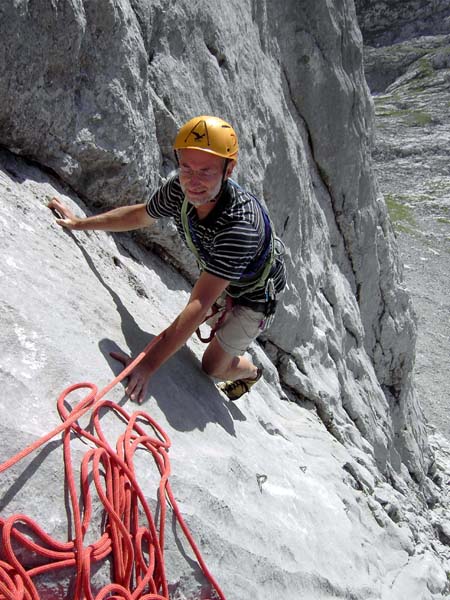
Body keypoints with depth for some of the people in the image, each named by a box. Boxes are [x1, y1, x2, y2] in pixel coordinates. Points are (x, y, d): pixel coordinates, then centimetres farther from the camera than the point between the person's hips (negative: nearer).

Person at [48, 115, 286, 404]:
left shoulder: (241, 225, -45)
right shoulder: (179, 189, -24)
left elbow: (199, 304, -48)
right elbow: (140, 215, -2)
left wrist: (148, 364, -51)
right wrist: (80, 223, 4)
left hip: (257, 293, -5)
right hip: (221, 278, 6)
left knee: (213, 366, 6)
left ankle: (251, 372, 39)